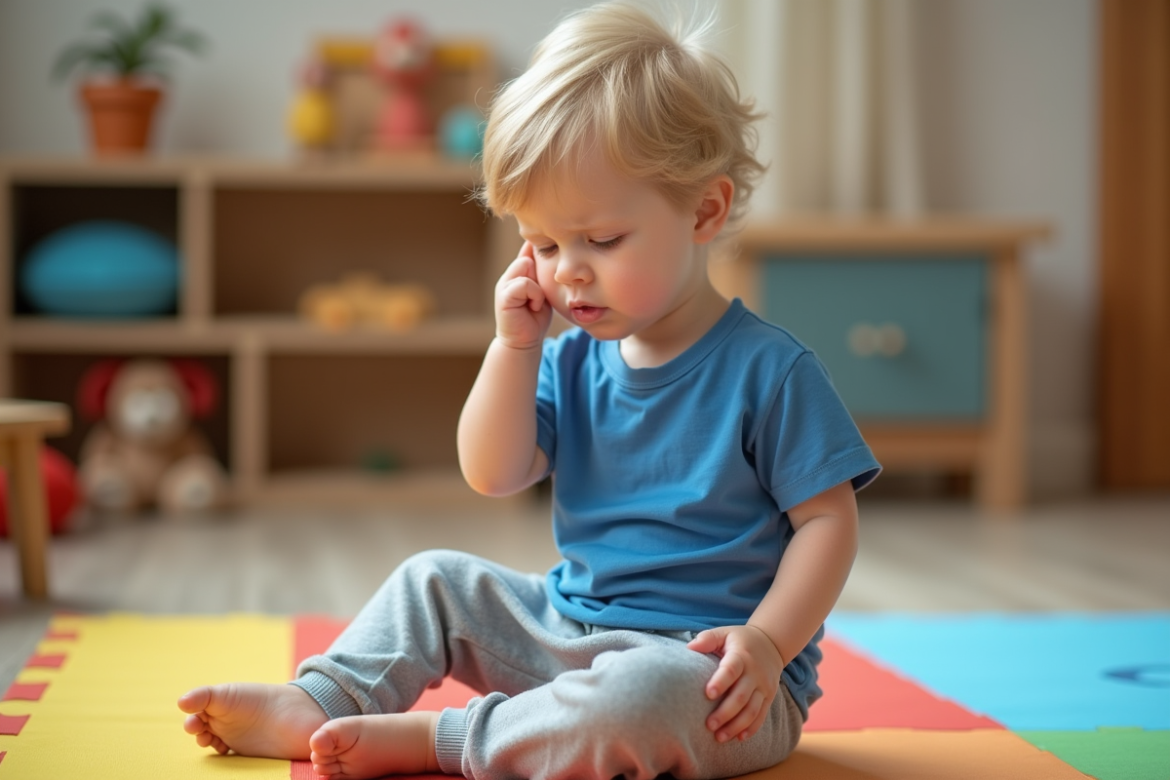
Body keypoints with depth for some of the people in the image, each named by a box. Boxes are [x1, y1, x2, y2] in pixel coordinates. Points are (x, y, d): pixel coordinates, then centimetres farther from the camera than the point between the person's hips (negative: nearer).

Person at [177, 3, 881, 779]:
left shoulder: (768, 369, -13)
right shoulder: (571, 360, 7)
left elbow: (828, 520, -12)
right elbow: (493, 476, 2)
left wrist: (766, 643, -24)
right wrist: (516, 344, -7)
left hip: (706, 665, -7)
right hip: (571, 627, 7)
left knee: (637, 692, -39)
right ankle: (315, 703, 1)